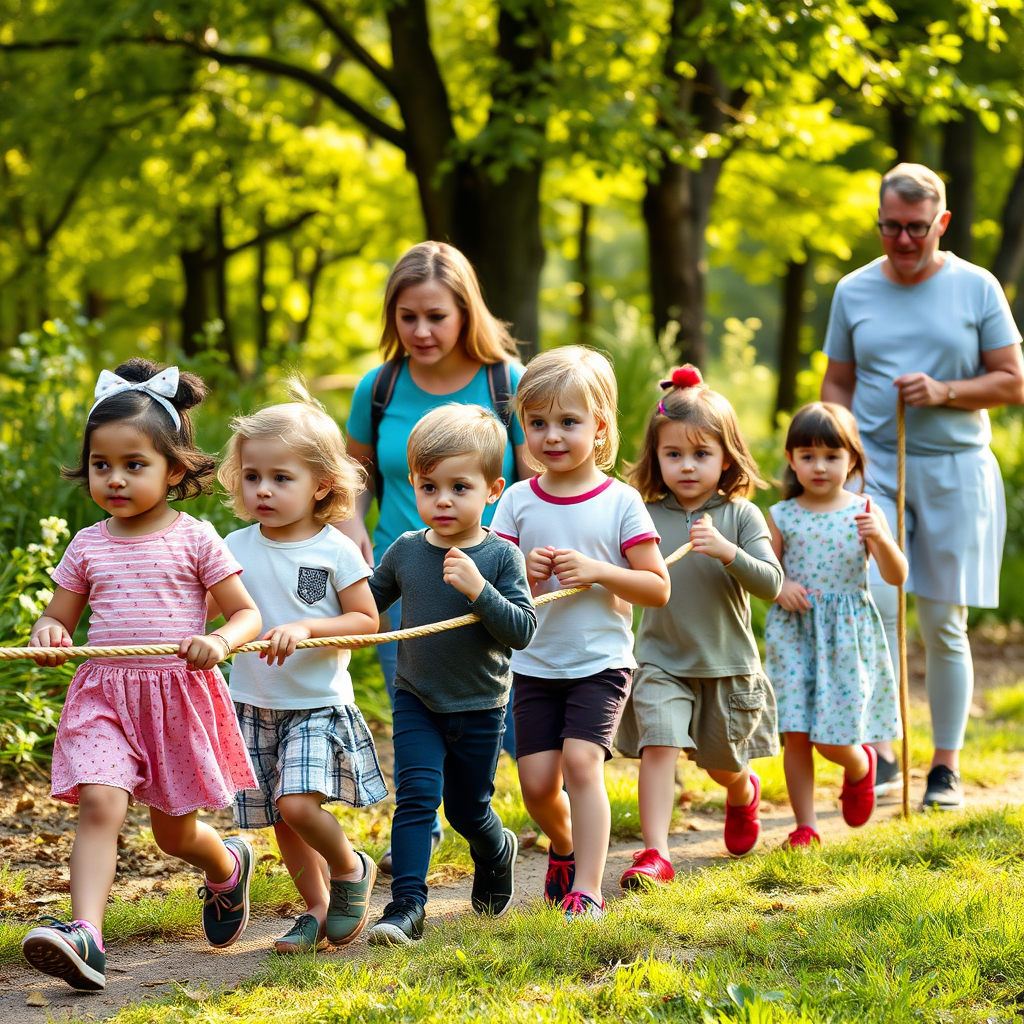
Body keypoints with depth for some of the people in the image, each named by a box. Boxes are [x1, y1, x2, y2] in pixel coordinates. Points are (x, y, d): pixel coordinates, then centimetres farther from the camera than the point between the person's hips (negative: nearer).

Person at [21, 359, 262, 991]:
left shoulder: (194, 540, -2)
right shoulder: (88, 546, 6)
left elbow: (248, 614, 0)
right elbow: (60, 619, 14)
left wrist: (219, 642, -22)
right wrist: (48, 636, -10)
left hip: (180, 695, -1)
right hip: (105, 695, 2)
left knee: (174, 831, 11)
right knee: (100, 802, -22)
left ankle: (229, 866, 46)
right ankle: (85, 936, -32)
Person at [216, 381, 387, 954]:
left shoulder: (335, 550, -9)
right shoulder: (236, 548, 1)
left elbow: (367, 620, -8)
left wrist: (307, 629, -21)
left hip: (318, 701, -4)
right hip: (255, 704, 4)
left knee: (298, 802, -20)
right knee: (281, 820, 8)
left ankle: (351, 869, 7)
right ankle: (317, 908, 24)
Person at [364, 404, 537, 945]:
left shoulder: (500, 556, -12)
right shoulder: (406, 551, -3)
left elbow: (522, 630, -18)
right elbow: (367, 603, 14)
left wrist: (479, 590, -30)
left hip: (480, 708, -1)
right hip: (416, 701, 1)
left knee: (469, 810, 13)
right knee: (417, 795, -14)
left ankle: (497, 852, 46)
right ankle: (406, 906, -14)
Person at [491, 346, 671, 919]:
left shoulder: (620, 501, -5)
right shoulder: (519, 501, 3)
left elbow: (658, 588, -5)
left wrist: (595, 571, -18)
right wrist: (524, 574, -15)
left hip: (600, 662, -3)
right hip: (534, 663, 3)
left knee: (581, 760, -19)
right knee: (537, 783, 1)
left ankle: (586, 889, -15)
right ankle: (566, 848, 33)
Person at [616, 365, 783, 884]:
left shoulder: (740, 515, -7)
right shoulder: (645, 517, -3)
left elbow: (770, 584, -15)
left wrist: (728, 551, -31)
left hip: (727, 665, 0)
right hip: (661, 662, 0)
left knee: (723, 764, 16)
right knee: (658, 745, -19)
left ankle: (743, 793, 52)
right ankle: (654, 853, -16)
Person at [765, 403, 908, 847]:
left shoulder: (863, 512, 0)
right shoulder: (781, 517, 2)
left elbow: (896, 577, -4)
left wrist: (880, 537, -21)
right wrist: (779, 586, -13)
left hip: (848, 636, -1)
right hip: (794, 633, 1)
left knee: (834, 741, -4)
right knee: (796, 735, -3)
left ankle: (861, 766, 32)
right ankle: (806, 827, 9)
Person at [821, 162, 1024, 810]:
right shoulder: (854, 292, 8)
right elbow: (838, 385, 14)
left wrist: (944, 392, -13)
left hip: (955, 468, -1)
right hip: (874, 467, 1)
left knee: (944, 624, 4)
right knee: (876, 603, -18)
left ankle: (947, 767, 14)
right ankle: (881, 755, -12)